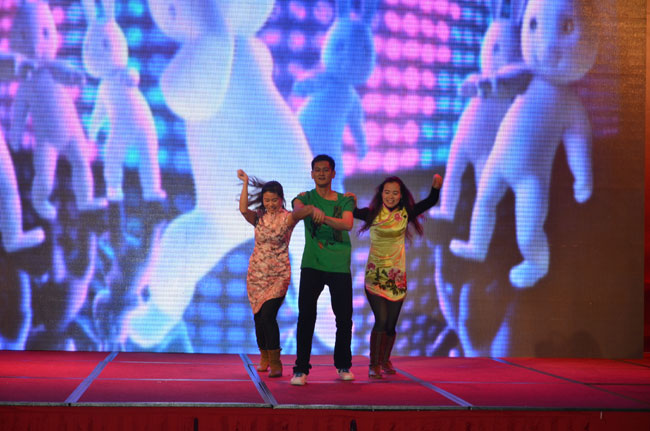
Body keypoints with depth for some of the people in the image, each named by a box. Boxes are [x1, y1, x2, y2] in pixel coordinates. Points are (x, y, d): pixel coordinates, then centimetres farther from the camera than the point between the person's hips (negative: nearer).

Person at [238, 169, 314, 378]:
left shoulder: (287, 218, -5)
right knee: (258, 317, 9)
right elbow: (243, 209, -15)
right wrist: (245, 183, -16)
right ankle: (264, 358, 28)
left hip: (279, 275, -4)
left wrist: (314, 209, -49)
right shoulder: (258, 218, 5)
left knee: (267, 316, -17)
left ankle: (275, 363, -11)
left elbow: (300, 212, -27)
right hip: (256, 273, 4)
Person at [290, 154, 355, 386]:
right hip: (312, 265, -1)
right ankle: (301, 369, -4)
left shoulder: (345, 201, 8)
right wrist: (311, 209, -41)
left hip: (340, 266, 1)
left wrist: (324, 218, -31)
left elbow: (348, 224, -11)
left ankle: (343, 366, 20)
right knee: (306, 316, -8)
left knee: (344, 318, 3)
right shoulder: (306, 198, 7)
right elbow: (297, 209, -17)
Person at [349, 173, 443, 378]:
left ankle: (385, 360, 32)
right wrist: (351, 203, -38)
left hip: (397, 276, 3)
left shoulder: (405, 214, -1)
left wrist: (436, 187, -26)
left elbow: (430, 202, -9)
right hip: (375, 275, -3)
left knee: (391, 324, 8)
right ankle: (374, 365, -3)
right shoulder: (373, 214, -7)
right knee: (381, 320, -14)